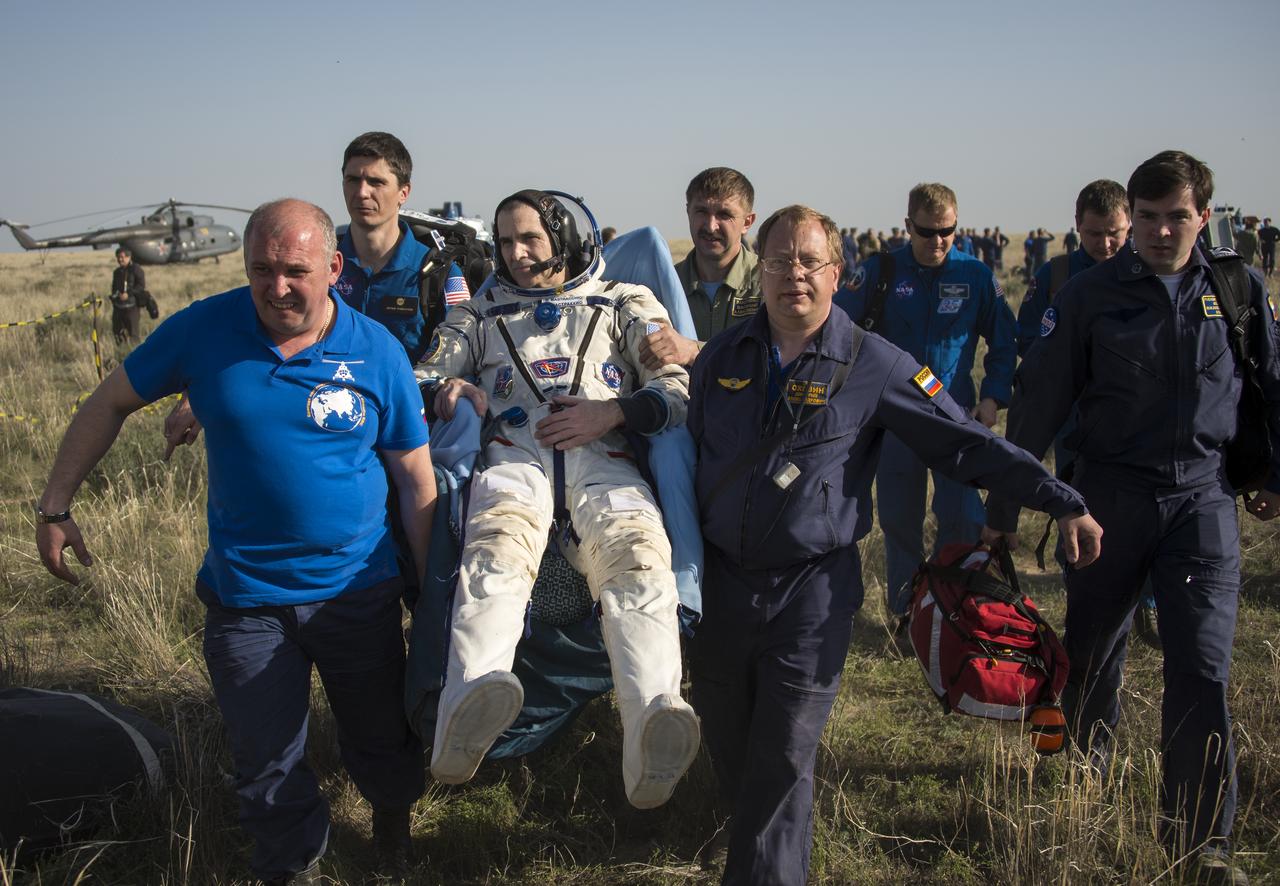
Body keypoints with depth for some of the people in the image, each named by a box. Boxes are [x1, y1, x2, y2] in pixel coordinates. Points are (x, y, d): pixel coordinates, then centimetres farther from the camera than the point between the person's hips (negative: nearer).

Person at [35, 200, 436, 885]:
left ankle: (394, 830, 48)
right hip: (243, 597, 0)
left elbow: (416, 480, -2)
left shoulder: (378, 353, -9)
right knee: (266, 769, 11)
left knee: (382, 745, 17)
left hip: (357, 590, 0)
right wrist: (55, 507, 4)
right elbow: (110, 404, 6)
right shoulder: (205, 329, -8)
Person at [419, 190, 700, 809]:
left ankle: (653, 733, -60)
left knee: (637, 553, -37)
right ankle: (470, 713, -62)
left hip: (603, 459, -1)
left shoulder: (626, 303, 28)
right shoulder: (481, 314, 36)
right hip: (514, 456, 1)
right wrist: (446, 387, 5)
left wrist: (610, 413, -4)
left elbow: (679, 387, 15)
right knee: (498, 542, -38)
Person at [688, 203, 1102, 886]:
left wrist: (1062, 502, -9)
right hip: (720, 582, 4)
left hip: (812, 593, -4)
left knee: (782, 761, -3)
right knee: (725, 746, 15)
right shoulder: (722, 357, 5)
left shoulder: (874, 366, -6)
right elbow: (687, 453, 13)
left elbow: (968, 443, -5)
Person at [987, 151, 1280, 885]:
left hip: (1204, 498, 0)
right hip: (1110, 494, 0)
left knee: (1202, 667, -4)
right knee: (1093, 648, 13)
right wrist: (1003, 508, -2)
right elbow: (1040, 403, -3)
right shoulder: (1093, 293, -4)